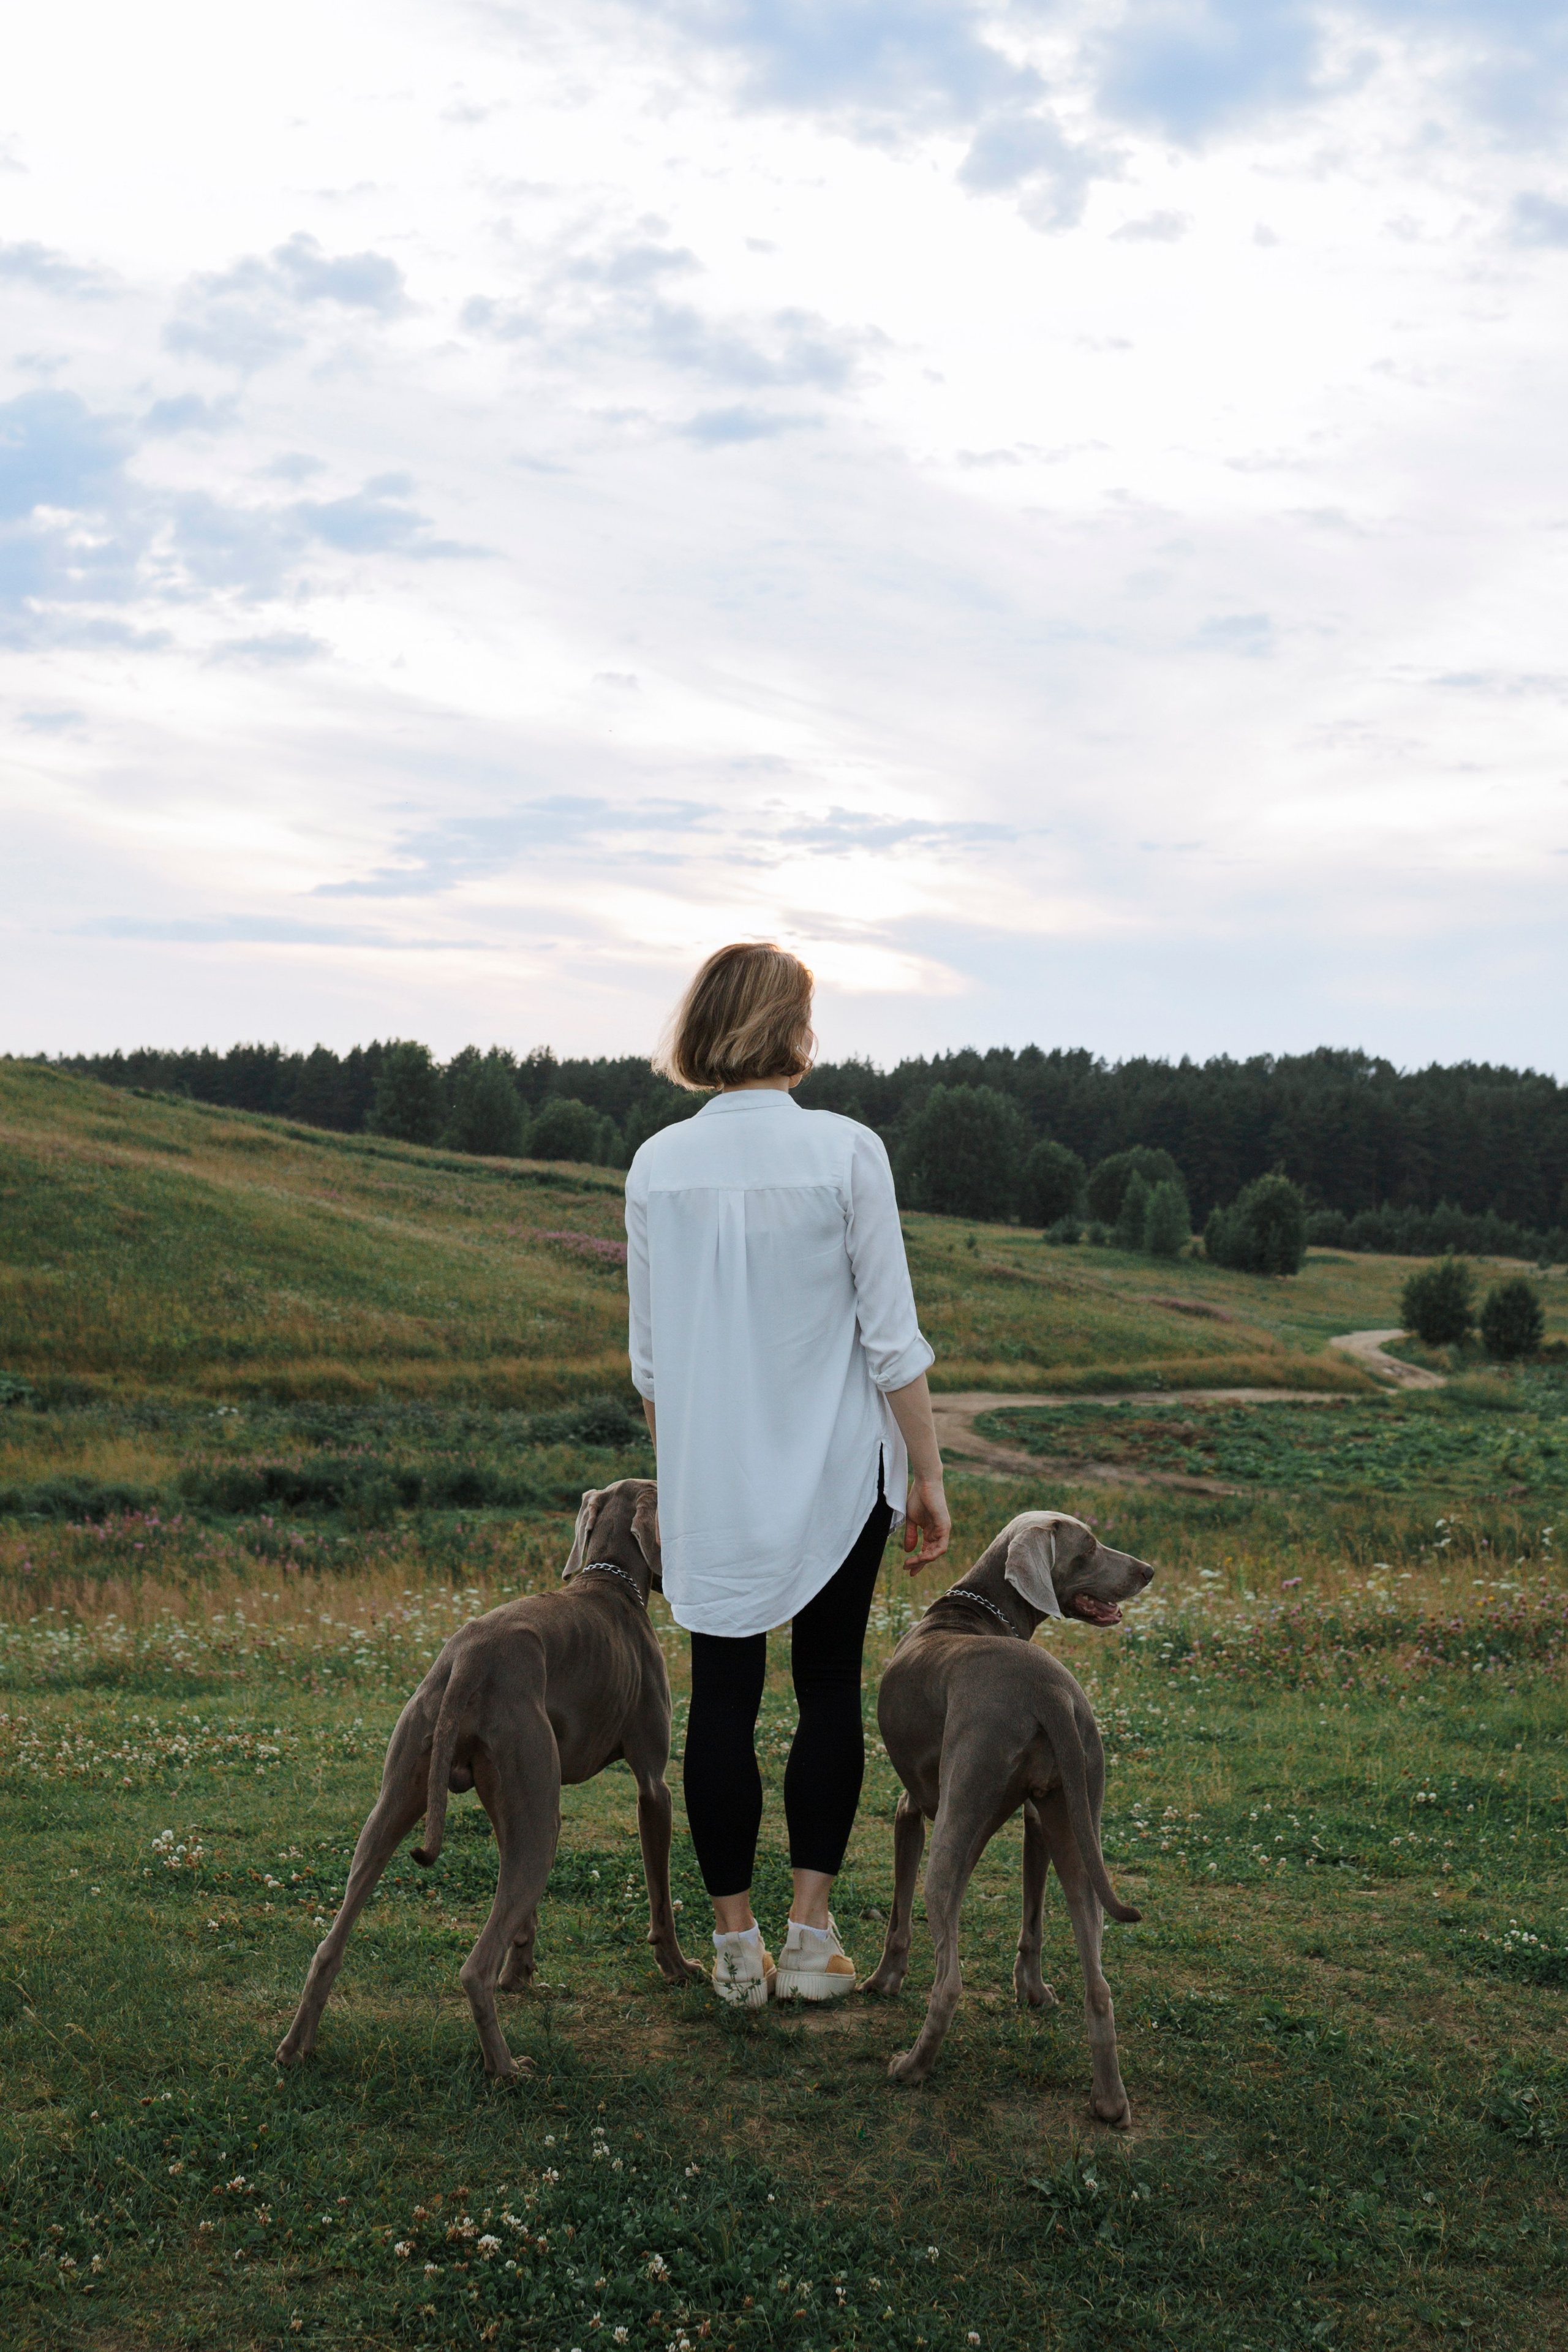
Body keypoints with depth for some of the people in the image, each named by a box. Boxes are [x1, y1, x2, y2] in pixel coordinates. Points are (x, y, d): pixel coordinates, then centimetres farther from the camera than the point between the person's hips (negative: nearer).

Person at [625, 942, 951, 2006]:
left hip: (710, 1473, 2)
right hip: (838, 1466, -2)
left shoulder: (659, 1164, -3)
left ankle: (737, 1943, 15)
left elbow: (650, 1354, 4)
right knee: (830, 1686, 12)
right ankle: (810, 1930, 11)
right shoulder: (847, 1151, -11)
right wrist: (928, 1476, -1)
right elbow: (892, 1337, -9)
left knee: (725, 1694, 9)